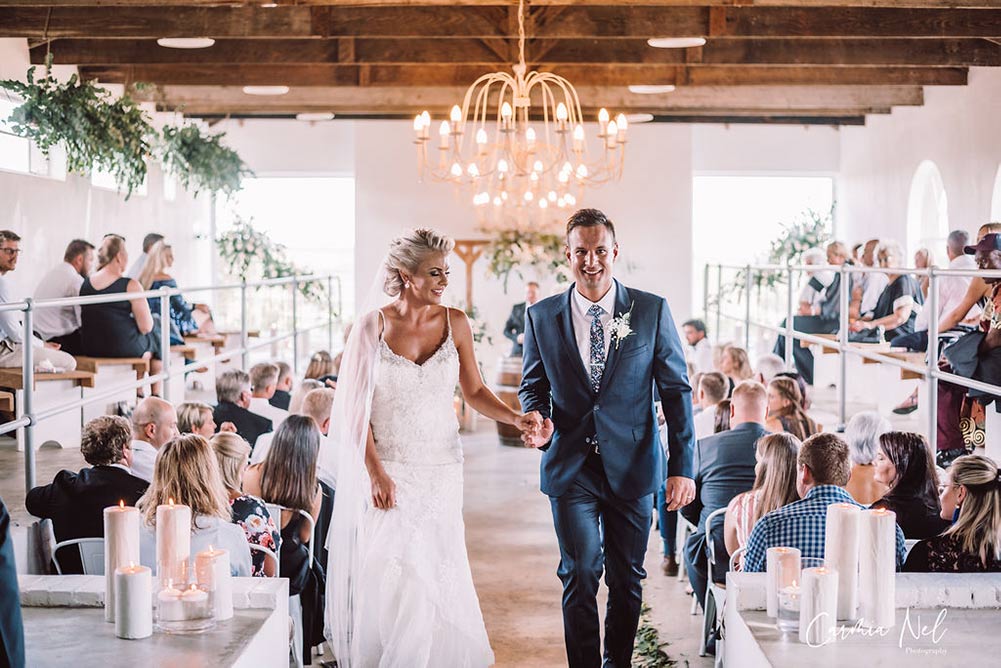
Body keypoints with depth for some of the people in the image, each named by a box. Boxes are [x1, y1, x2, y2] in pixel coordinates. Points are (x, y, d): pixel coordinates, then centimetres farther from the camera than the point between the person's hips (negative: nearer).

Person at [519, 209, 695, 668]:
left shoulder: (652, 311, -1)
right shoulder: (542, 316, 2)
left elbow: (676, 390, 0)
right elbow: (532, 386, 13)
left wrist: (682, 467, -5)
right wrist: (539, 422, -10)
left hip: (632, 466, 0)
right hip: (571, 469, 0)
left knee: (627, 579, 10)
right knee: (580, 574, -3)